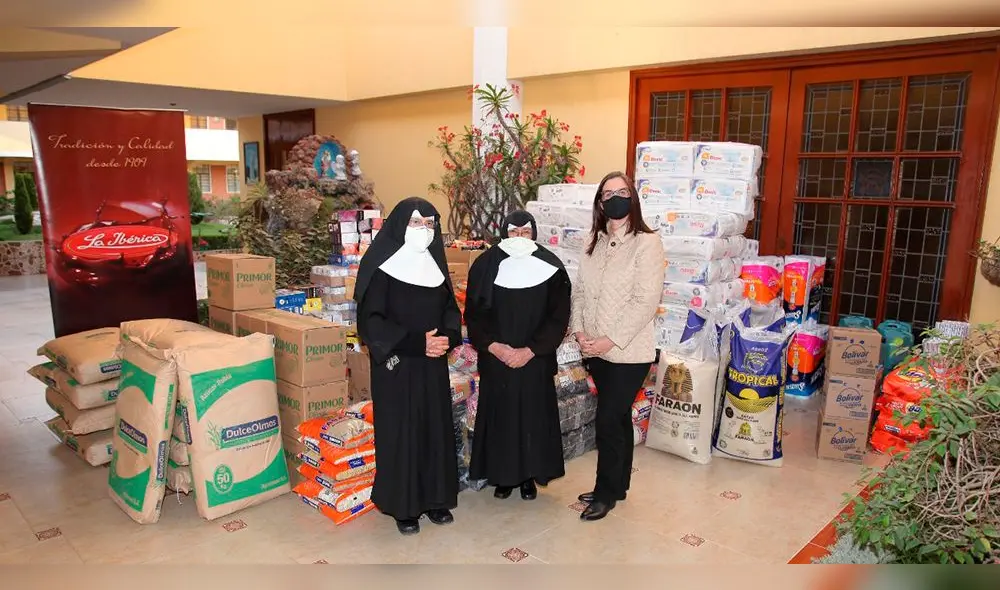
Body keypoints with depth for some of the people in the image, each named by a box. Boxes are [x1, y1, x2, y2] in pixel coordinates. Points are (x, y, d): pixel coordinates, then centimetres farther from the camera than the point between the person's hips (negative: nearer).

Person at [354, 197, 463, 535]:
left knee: (436, 429, 10)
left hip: (434, 365, 5)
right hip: (396, 366, -5)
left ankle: (434, 499, 26)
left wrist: (447, 337, -10)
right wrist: (416, 342, -20)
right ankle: (403, 506, 19)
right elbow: (371, 320, -14)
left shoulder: (435, 266, 8)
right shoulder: (382, 267, -9)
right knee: (400, 432, 3)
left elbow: (450, 309, 12)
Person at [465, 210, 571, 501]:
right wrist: (492, 346, -14)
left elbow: (558, 317, -5)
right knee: (499, 415, 8)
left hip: (535, 360, 0)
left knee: (533, 416, 8)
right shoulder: (486, 266, -3)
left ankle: (529, 475, 26)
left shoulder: (550, 268, -5)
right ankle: (503, 475, 25)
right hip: (495, 359, 0)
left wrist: (530, 350, -13)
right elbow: (473, 314, -1)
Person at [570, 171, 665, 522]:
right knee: (618, 417, 17)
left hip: (629, 353, -6)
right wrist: (579, 331, -6)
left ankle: (606, 493, 17)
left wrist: (611, 340, -19)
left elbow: (646, 302, -18)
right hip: (597, 352, 6)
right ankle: (618, 485, 32)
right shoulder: (595, 244, 8)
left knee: (608, 420, -2)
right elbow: (579, 291, 9)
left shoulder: (646, 243, -12)